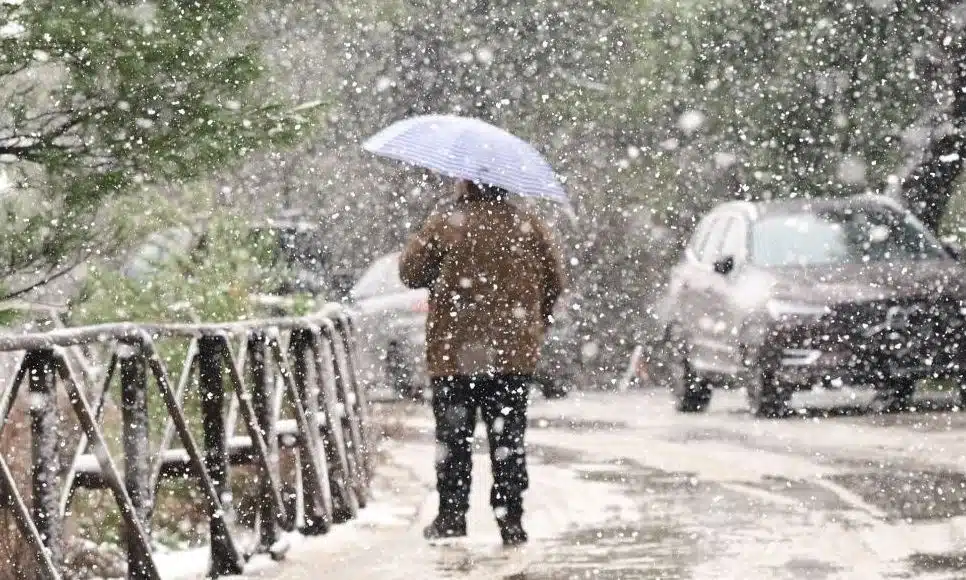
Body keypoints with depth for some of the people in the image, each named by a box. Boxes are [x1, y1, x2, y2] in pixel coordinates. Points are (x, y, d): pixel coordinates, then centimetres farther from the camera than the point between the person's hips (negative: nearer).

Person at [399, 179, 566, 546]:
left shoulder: (444, 225, -7)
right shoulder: (529, 226, 1)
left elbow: (409, 273, 0)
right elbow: (555, 279, 5)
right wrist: (538, 321, 19)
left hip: (454, 353, -2)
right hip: (514, 351, 2)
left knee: (453, 436, 8)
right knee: (508, 438, 6)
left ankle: (451, 515, 9)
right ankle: (511, 522, 3)